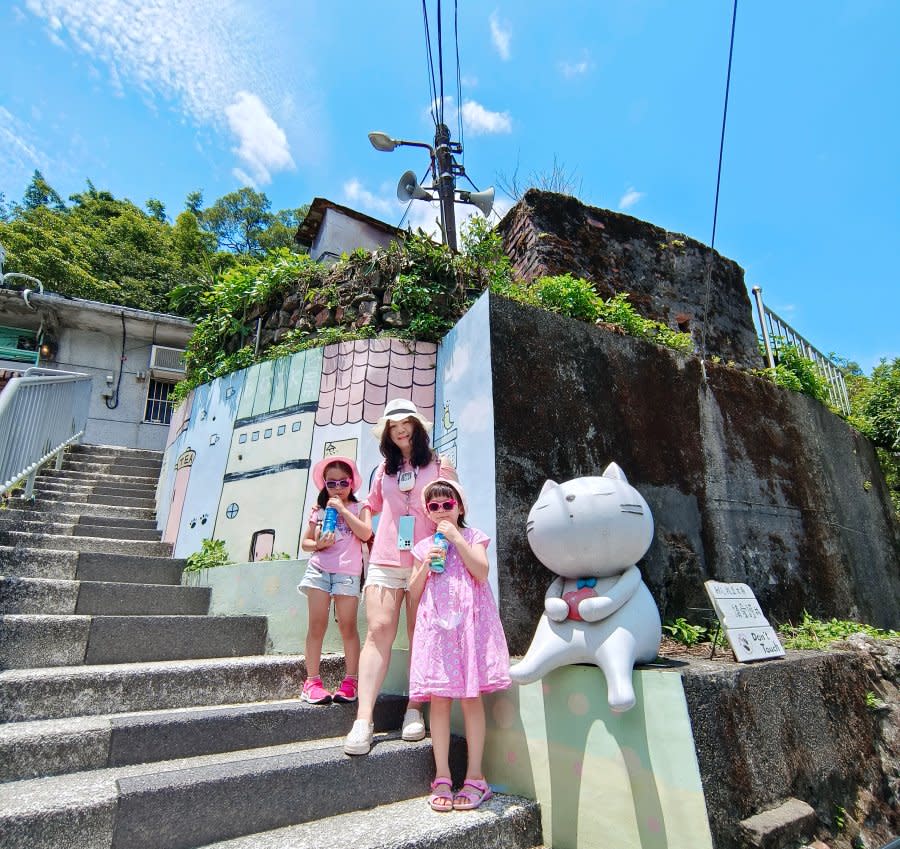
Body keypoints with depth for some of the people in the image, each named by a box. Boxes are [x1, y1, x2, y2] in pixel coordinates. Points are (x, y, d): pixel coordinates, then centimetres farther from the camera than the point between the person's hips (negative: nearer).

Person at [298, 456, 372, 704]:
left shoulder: (359, 508, 7)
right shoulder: (319, 510, 15)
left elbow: (365, 533, -11)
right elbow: (305, 542, 16)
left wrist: (342, 509, -9)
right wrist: (318, 544, -7)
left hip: (347, 571, -2)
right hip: (319, 569, 2)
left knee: (347, 626, -1)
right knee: (317, 624, 1)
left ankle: (350, 681, 8)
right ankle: (312, 681, 8)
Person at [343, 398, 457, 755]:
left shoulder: (439, 466, 6)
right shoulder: (384, 470, 16)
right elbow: (371, 508, 26)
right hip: (384, 561, 2)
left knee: (420, 635, 4)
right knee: (378, 631, -8)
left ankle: (414, 710, 15)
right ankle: (363, 719, -8)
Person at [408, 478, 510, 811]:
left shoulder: (472, 536, 6)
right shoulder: (424, 546, 13)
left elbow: (481, 571, -11)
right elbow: (413, 590, 10)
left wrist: (456, 538, -13)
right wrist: (426, 563, -6)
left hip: (469, 620, -2)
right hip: (436, 624, 3)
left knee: (470, 696, 0)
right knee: (439, 699, 3)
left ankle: (475, 777, 12)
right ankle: (442, 777, 14)